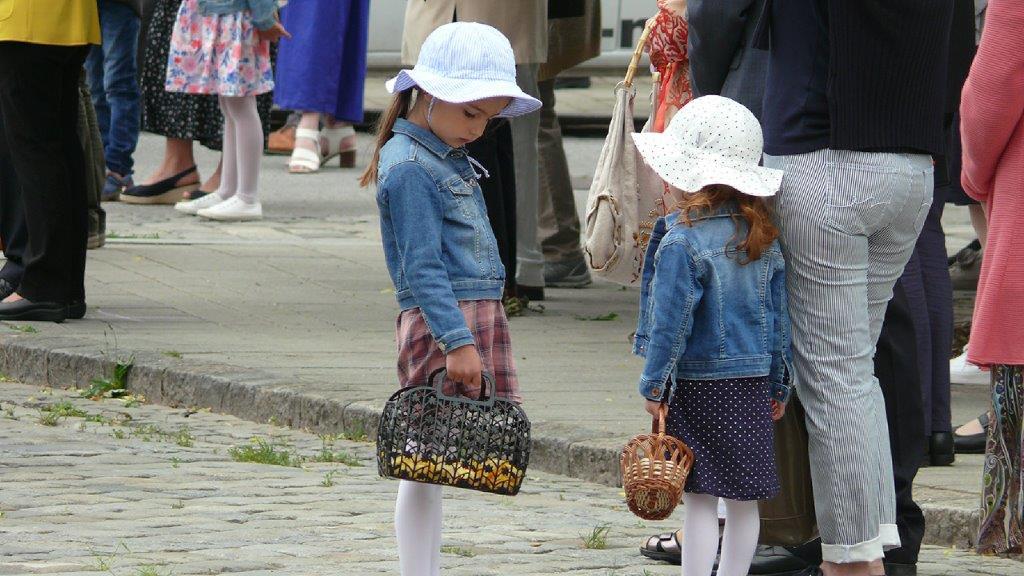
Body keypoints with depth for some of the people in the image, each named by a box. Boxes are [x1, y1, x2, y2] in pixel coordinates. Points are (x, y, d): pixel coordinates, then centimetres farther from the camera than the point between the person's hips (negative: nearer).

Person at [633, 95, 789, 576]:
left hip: (697, 384, -6)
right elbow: (778, 315, 11)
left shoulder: (682, 242, -15)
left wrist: (654, 385, -6)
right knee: (744, 500, 10)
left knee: (700, 500, -3)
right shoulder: (763, 238, 5)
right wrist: (778, 386, 19)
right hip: (754, 384, 6)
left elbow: (672, 320, -15)